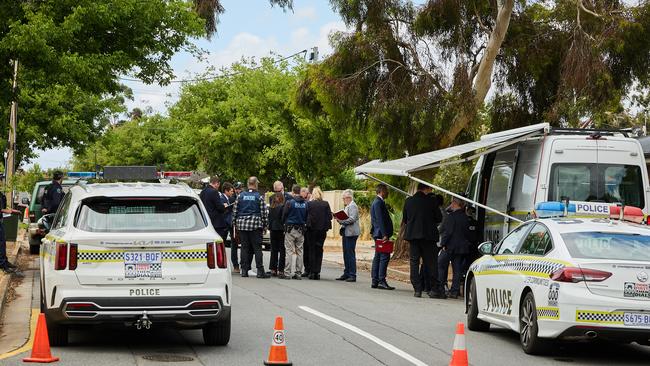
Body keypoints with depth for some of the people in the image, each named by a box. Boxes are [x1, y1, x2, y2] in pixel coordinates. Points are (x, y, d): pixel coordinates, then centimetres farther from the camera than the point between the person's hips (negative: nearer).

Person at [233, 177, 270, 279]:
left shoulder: (240, 196, 5)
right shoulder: (259, 197, -3)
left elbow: (234, 210, 7)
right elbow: (264, 212, -2)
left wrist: (235, 223, 15)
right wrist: (265, 225, 6)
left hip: (242, 225, 3)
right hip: (255, 225, -3)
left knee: (245, 248, 7)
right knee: (257, 248, -1)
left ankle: (244, 270, 5)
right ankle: (260, 271, -5)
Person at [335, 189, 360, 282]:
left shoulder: (352, 206, -10)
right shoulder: (347, 206, 19)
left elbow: (352, 219, -20)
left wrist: (341, 220, -16)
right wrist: (339, 219, 5)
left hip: (351, 233, -10)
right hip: (346, 233, 10)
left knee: (350, 254, -9)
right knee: (346, 254, 12)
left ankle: (352, 275, -7)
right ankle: (346, 274, 18)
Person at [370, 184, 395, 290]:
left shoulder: (377, 202, 19)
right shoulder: (378, 202, -13)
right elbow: (380, 220, -20)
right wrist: (385, 235, -22)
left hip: (378, 234, 11)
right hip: (381, 234, -11)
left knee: (378, 257, 11)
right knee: (384, 257, -11)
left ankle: (375, 281, 12)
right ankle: (381, 281, -14)